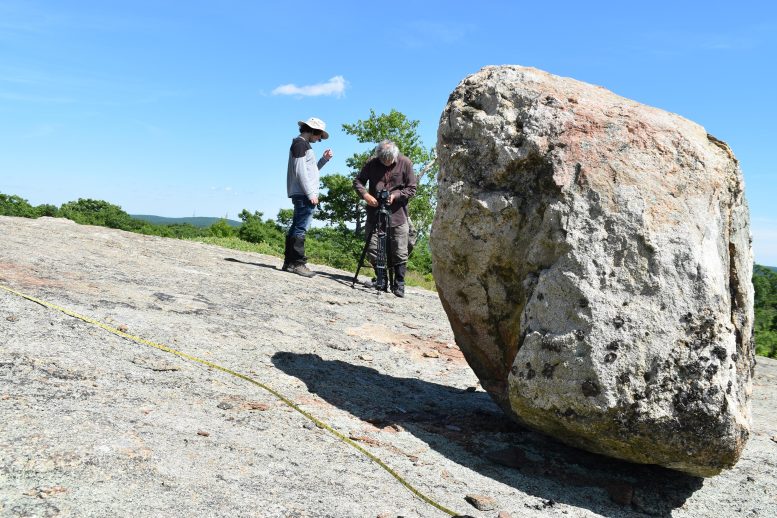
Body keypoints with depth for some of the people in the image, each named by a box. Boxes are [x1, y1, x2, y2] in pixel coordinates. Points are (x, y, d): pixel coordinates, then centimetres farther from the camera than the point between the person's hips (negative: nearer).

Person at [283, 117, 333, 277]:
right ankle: (298, 263, -13)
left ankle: (289, 262, 10)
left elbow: (310, 170, 25)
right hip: (304, 194, -10)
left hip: (303, 194, 10)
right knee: (301, 228, -12)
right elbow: (300, 170, -15)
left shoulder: (304, 144, 24)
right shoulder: (300, 142, -6)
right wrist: (311, 193, -17)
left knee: (296, 228, 8)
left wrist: (324, 159, 13)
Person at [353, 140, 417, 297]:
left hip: (397, 214, -2)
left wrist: (395, 195, -16)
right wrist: (365, 194, -11)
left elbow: (412, 188, -1)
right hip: (374, 213, 2)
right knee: (372, 249, 2)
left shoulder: (405, 163, -5)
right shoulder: (372, 163, 0)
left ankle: (399, 285, 9)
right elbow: (358, 181, 8)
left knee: (400, 253, -2)